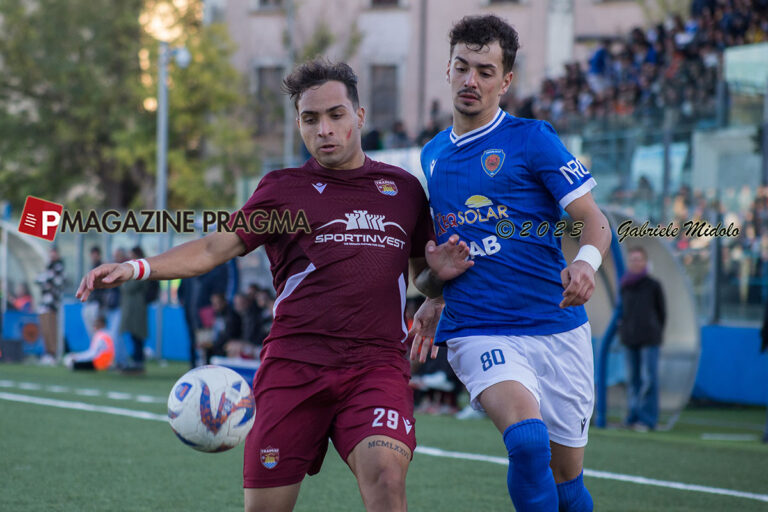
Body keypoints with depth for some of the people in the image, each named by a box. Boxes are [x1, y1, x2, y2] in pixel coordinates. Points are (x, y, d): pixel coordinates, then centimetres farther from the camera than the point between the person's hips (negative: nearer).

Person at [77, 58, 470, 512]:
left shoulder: (403, 189, 15)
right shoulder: (284, 189, 8)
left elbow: (420, 269, 26)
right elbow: (215, 248, 1)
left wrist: (441, 269, 2)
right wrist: (136, 267, -14)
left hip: (376, 364, 0)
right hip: (294, 364, 0)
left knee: (385, 474, -28)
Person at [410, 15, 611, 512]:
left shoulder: (532, 138, 1)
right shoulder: (433, 155, 14)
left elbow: (594, 221, -4)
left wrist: (586, 263, -26)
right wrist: (434, 295, 11)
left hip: (559, 328, -1)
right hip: (480, 333, 1)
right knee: (527, 439, -29)